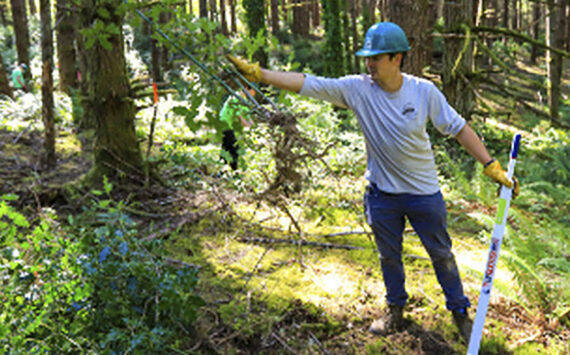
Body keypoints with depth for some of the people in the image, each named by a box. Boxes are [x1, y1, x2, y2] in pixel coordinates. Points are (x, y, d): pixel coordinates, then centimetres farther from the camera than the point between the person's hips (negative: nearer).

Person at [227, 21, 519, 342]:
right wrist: (256, 73, -25)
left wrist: (493, 167, -7)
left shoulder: (424, 91, -14)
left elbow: (459, 128, -6)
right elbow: (308, 84, -18)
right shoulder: (356, 88, -13)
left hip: (424, 192, -1)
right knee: (389, 256, 18)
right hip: (382, 194, 1)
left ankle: (460, 311, 35)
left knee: (441, 254, 13)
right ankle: (396, 311, 41)